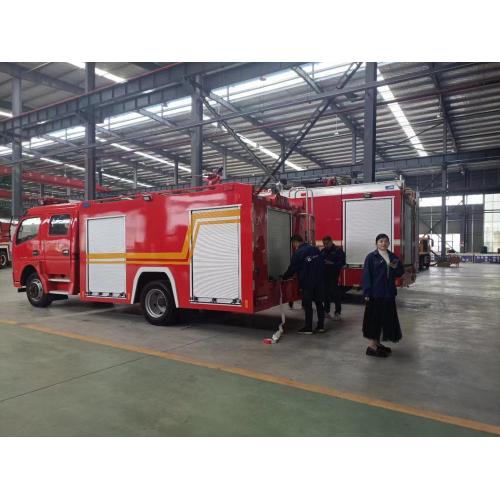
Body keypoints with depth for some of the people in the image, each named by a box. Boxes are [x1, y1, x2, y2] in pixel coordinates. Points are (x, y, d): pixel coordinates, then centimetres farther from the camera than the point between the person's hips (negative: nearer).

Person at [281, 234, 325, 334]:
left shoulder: (298, 253, -12)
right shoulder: (315, 249, 7)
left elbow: (292, 269, -8)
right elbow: (322, 264, 9)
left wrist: (283, 278, 6)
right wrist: (320, 275, 16)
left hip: (307, 282, -6)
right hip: (319, 281, 6)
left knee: (307, 305, 3)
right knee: (319, 303, 13)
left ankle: (308, 328, 9)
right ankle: (321, 326, 17)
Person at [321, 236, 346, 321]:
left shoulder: (338, 250, -3)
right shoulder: (323, 251, 12)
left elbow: (342, 262, -9)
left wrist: (332, 263, -18)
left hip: (334, 275, -5)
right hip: (325, 275, 5)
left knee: (335, 292, -4)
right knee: (326, 292, 9)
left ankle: (337, 313, 5)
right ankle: (326, 311, 21)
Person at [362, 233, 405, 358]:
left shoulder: (393, 257, 11)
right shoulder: (371, 257, -5)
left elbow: (400, 273, 14)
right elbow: (366, 275, -9)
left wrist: (396, 267, -9)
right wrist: (367, 293, -15)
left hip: (389, 293, 6)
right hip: (375, 293, -6)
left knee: (386, 318, 11)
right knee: (374, 318, -3)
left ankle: (377, 343, 25)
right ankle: (372, 345, 6)